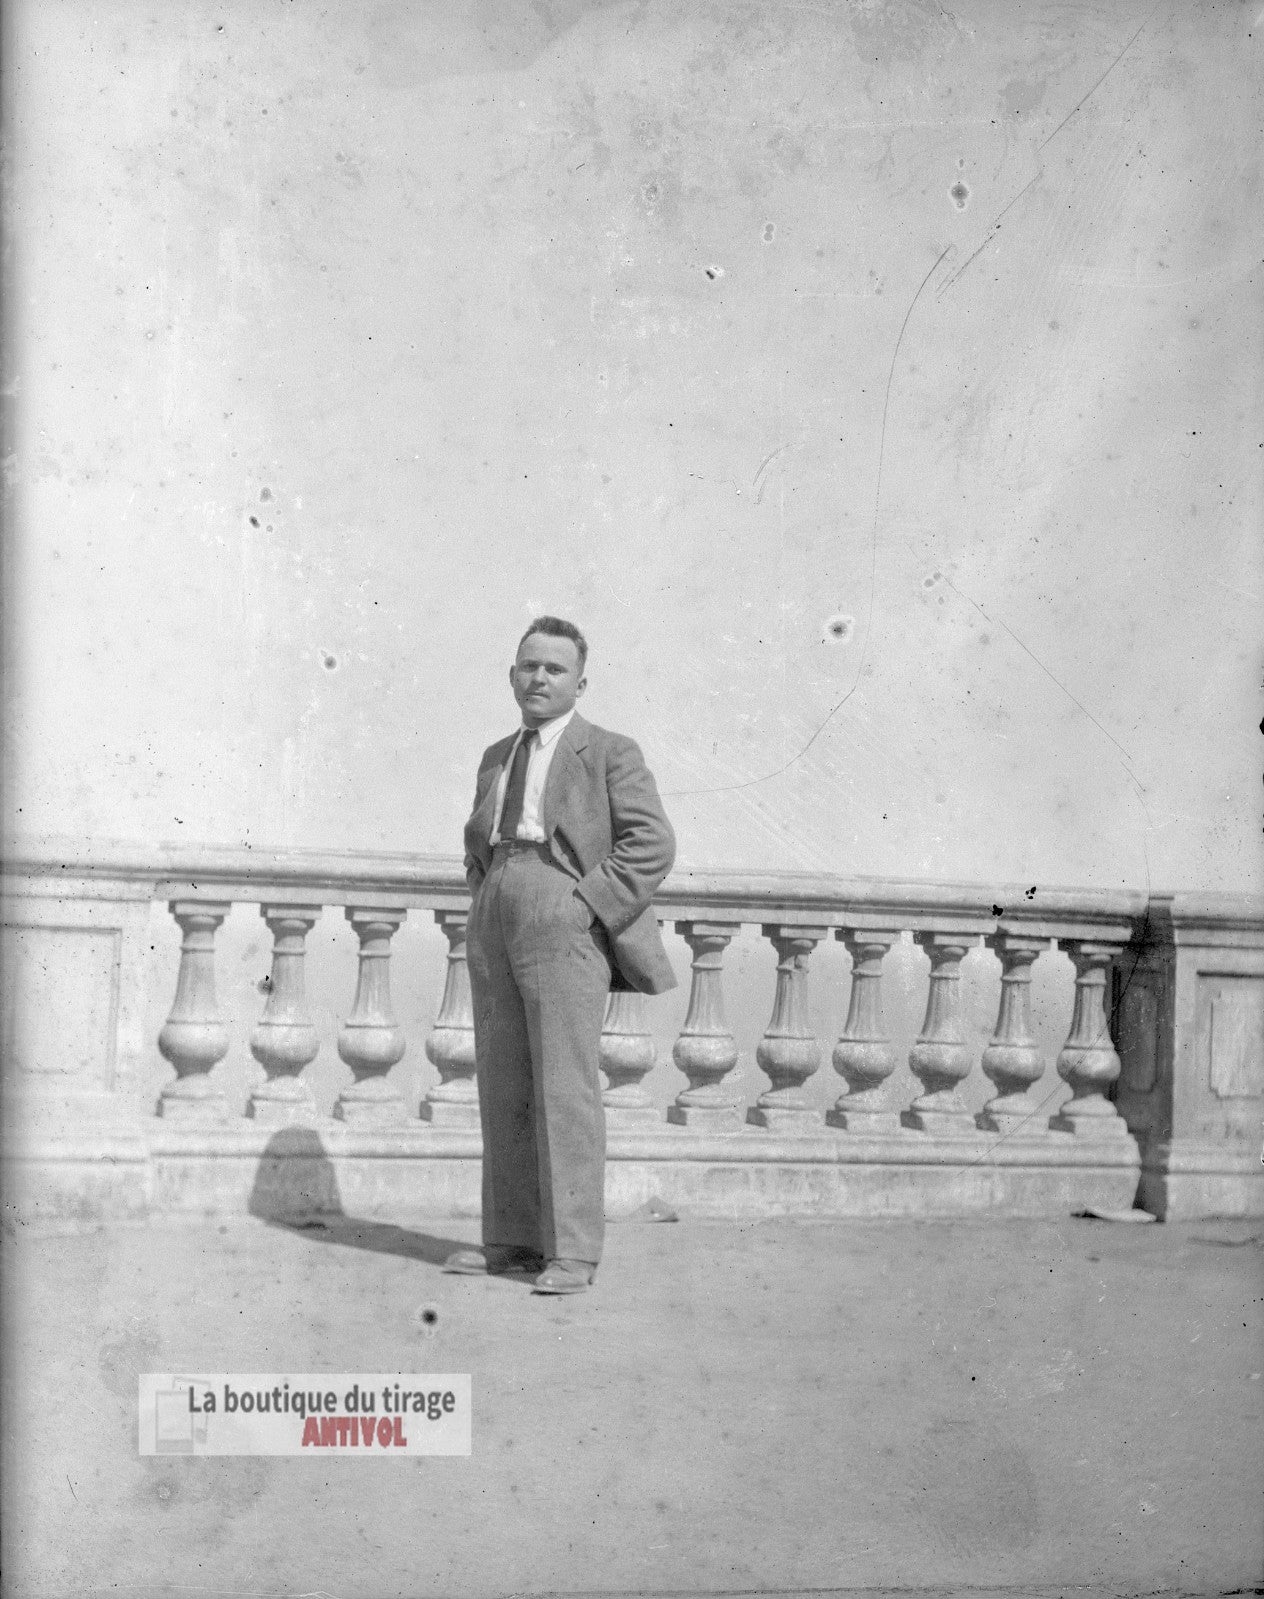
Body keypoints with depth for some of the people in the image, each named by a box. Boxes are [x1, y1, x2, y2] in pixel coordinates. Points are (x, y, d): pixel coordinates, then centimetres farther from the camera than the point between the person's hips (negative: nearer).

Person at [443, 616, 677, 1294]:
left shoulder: (609, 752, 3)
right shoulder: (497, 758, 21)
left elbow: (652, 843, -6)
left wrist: (588, 903, -13)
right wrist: (481, 904, 15)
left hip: (563, 925, -6)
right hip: (495, 927, 6)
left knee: (565, 1086, -9)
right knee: (502, 1087, 6)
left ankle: (571, 1252, -6)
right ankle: (512, 1239, 13)